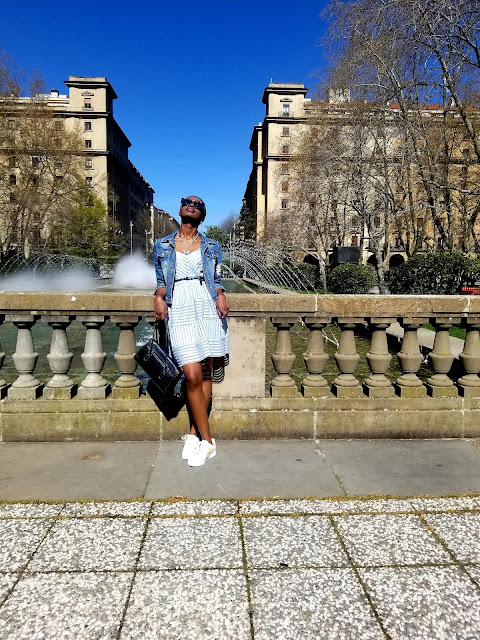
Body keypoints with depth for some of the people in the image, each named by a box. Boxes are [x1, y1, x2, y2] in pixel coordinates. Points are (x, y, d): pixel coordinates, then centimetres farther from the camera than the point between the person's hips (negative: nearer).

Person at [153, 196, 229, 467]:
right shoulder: (162, 245, 17)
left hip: (208, 309, 2)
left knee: (205, 374, 0)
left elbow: (217, 280, 14)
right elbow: (161, 280, 17)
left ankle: (194, 434, 14)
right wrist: (159, 297, -3)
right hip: (179, 311, -1)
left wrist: (221, 295, -6)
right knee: (193, 376, -12)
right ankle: (207, 441, -2)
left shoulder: (212, 247, 17)